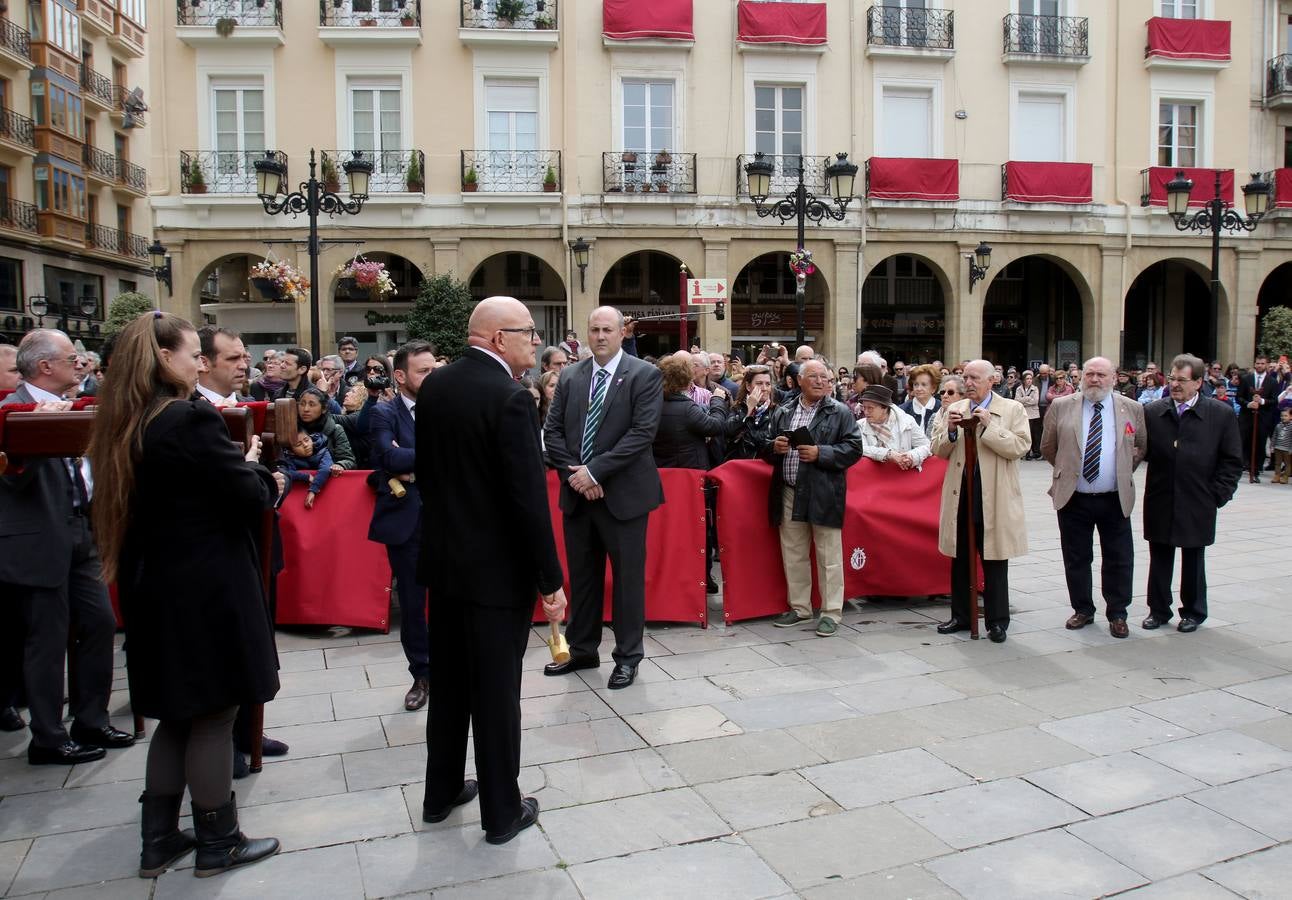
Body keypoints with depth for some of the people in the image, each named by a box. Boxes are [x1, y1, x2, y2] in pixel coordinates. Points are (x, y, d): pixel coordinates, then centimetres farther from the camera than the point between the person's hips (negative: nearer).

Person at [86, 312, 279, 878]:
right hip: (207, 589, -8)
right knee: (212, 716, 5)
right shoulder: (191, 419, -20)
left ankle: (158, 841, 27)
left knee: (177, 714, 18)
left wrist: (238, 468, 8)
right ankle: (218, 844, 18)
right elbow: (250, 497, -19)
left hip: (155, 586, 8)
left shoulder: (123, 423, 7)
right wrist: (260, 474, 2)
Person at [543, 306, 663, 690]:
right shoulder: (570, 376, 7)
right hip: (577, 492, 5)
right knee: (581, 575, 14)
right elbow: (552, 431, 6)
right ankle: (581, 650, 29)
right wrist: (574, 473, -9)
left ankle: (628, 656, 20)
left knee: (627, 576, 5)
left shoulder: (645, 375, -6)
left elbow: (642, 433, -15)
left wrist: (595, 471, -17)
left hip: (623, 493, -4)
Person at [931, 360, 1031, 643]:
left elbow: (1020, 447, -12)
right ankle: (960, 616, 24)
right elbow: (939, 451, 8)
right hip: (960, 496, 4)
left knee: (995, 563, 4)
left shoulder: (1012, 409, 0)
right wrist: (950, 429, -10)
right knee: (959, 561, 12)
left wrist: (989, 426, -18)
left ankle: (996, 621, 14)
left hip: (994, 499, -4)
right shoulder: (954, 410, 10)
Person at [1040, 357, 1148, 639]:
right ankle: (1082, 610, 24)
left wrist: (1124, 470, 8)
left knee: (1119, 560, 5)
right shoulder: (1061, 407, 0)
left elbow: (1142, 446, 15)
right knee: (1076, 559, 9)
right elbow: (1047, 447, 10)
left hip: (1115, 499, 0)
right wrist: (1068, 469, 10)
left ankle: (1117, 615, 19)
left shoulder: (1132, 409, 3)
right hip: (1073, 498, 0)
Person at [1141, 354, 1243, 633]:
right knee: (1159, 559, 9)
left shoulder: (1221, 415, -3)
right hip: (1160, 504, 1)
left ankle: (1193, 612, 27)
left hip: (1197, 505, -1)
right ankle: (1158, 610, 22)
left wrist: (1218, 495, -5)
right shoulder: (1152, 412, 1)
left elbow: (1233, 461, 0)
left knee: (1193, 562, 12)